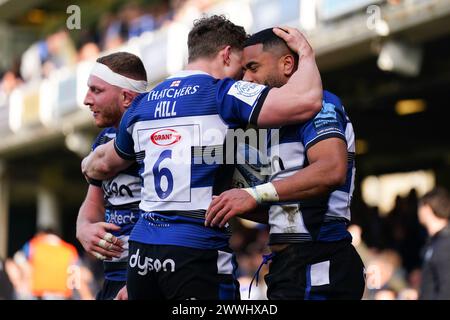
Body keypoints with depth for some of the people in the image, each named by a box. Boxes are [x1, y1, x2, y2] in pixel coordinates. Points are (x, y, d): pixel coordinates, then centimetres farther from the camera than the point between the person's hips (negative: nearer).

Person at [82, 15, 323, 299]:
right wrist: (306, 54, 2)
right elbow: (307, 100, -18)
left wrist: (89, 164, 55)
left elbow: (103, 165, 30)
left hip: (142, 248, 7)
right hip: (197, 253, -7)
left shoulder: (142, 104, 14)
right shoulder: (222, 94, -6)